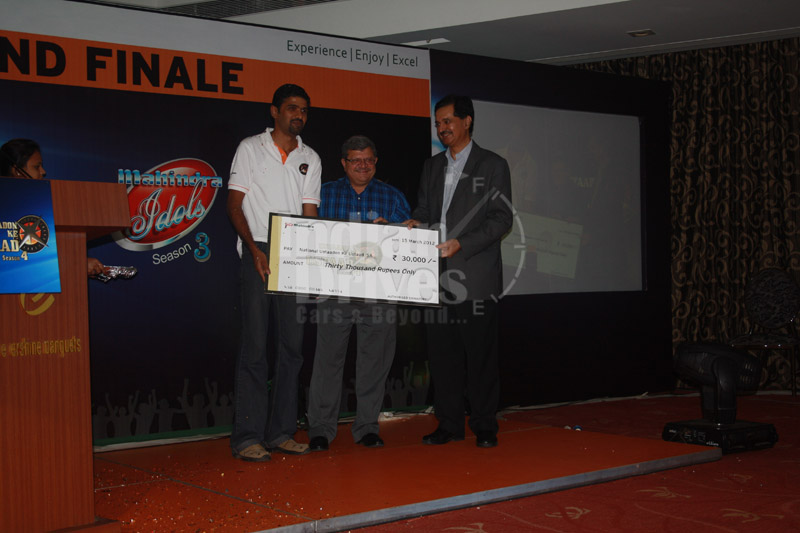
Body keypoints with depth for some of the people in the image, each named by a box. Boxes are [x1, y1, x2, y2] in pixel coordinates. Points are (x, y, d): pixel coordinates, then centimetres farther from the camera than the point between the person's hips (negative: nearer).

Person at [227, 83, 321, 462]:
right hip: (258, 253, -4)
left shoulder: (310, 159, 15)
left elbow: (310, 213, 12)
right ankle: (247, 435, -5)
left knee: (293, 343, 3)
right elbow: (234, 204, 1)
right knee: (255, 344, -8)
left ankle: (280, 431, 11)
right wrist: (255, 249, -12)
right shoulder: (251, 148, 5)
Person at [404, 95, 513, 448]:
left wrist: (461, 244, -16)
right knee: (441, 352, 6)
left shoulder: (493, 166, 2)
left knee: (480, 353, -2)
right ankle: (449, 424, 15)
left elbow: (502, 219, -4)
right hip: (438, 276, 5)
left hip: (476, 276, -5)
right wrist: (414, 223, -3)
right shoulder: (432, 167, 19)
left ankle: (484, 427, 7)